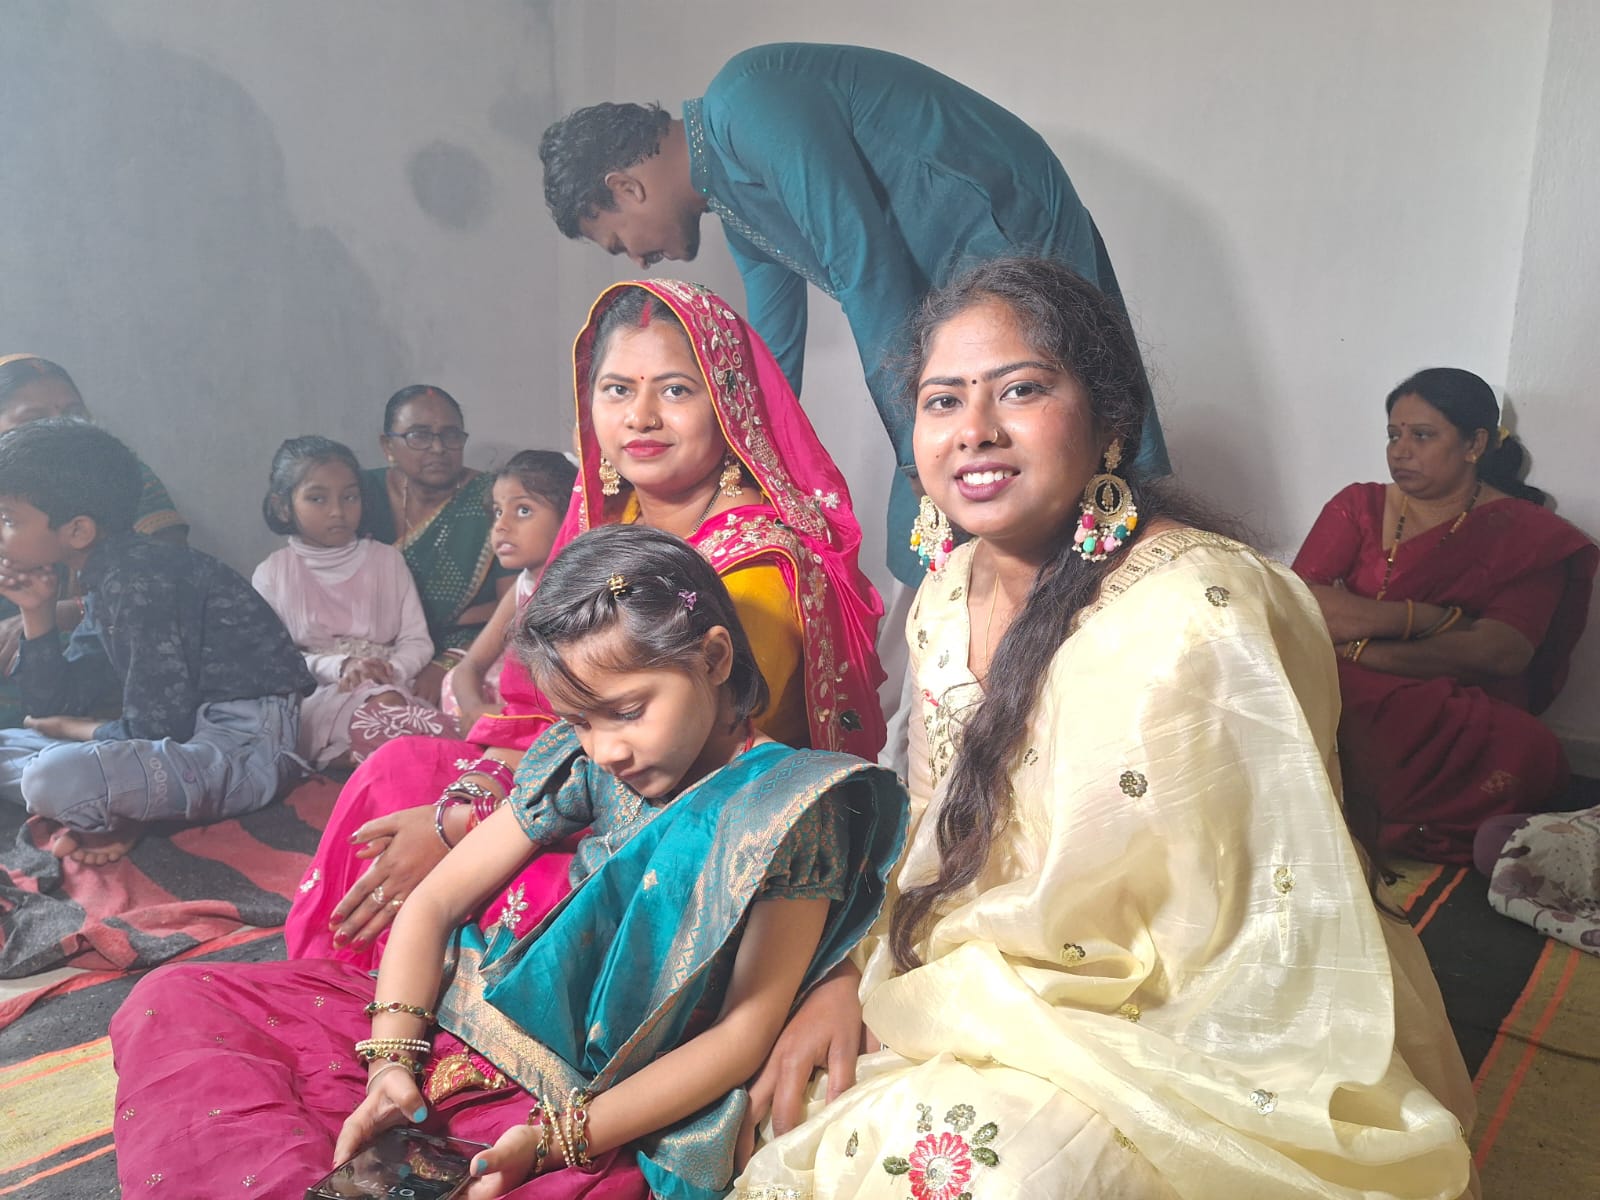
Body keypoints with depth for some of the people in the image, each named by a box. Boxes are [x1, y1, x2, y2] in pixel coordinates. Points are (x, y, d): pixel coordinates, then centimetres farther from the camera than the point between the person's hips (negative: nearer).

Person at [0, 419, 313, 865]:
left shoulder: (134, 579, -17)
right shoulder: (104, 581, 11)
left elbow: (157, 728, -18)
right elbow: (54, 705, 18)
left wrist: (63, 727, 1)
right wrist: (36, 612, 7)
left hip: (243, 746, -10)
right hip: (193, 734, 10)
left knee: (53, 779, -31)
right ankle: (119, 815, -8)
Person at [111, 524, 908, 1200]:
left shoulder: (791, 807, -15)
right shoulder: (587, 763, 1)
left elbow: (745, 1032, -15)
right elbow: (434, 901, 5)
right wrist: (391, 1058, -11)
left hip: (603, 1115, -6)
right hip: (471, 1025, 6)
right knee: (173, 1001, 4)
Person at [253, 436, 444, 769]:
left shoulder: (387, 560, 12)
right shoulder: (273, 574, 8)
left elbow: (418, 641, 8)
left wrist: (390, 672, -14)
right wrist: (339, 667, -16)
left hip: (389, 688, 3)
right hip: (317, 698, -3)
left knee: (446, 734, -33)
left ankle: (348, 760, -25)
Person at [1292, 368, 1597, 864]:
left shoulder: (1529, 534, 8)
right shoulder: (1359, 506, 15)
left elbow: (1501, 653, -10)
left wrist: (1356, 649, -13)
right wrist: (1433, 618, -9)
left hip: (1457, 722, 0)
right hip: (1341, 700, 1)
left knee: (1524, 754, -36)